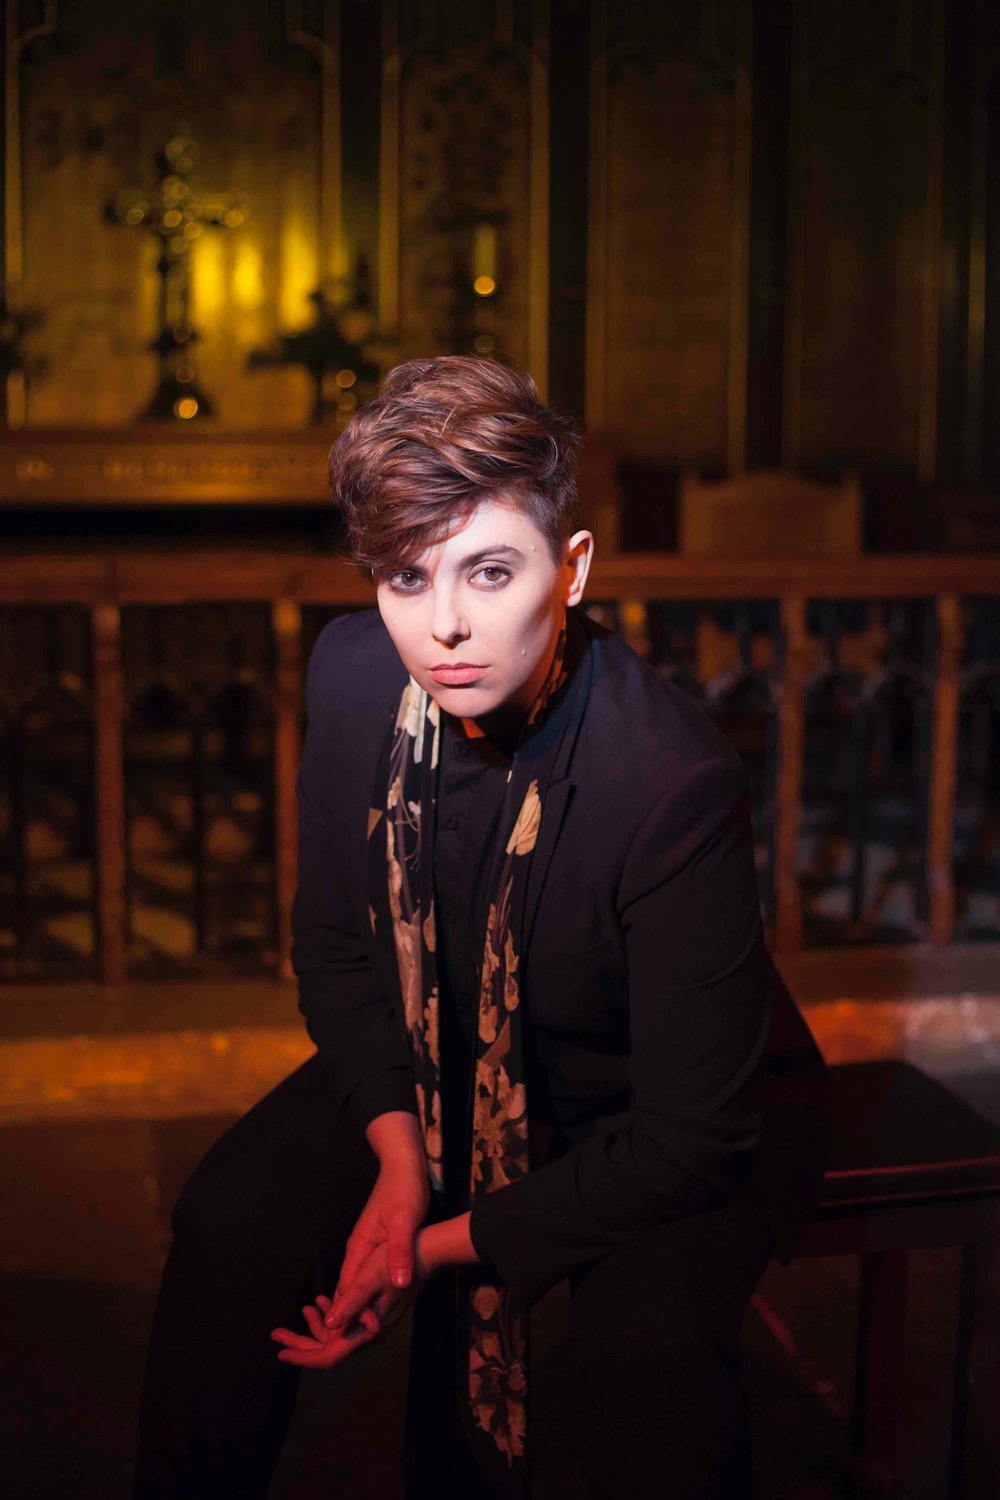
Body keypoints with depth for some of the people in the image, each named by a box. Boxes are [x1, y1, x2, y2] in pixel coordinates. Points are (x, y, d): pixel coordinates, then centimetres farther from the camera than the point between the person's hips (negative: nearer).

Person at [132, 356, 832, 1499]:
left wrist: (448, 1247, -22)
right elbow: (336, 939, -1)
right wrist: (398, 1151, -15)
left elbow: (691, 1132, -27)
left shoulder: (675, 780, -34)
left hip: (664, 1114, -4)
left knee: (645, 1335, -31)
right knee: (228, 1223, -15)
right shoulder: (351, 675, -17)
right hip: (438, 1064, 5)